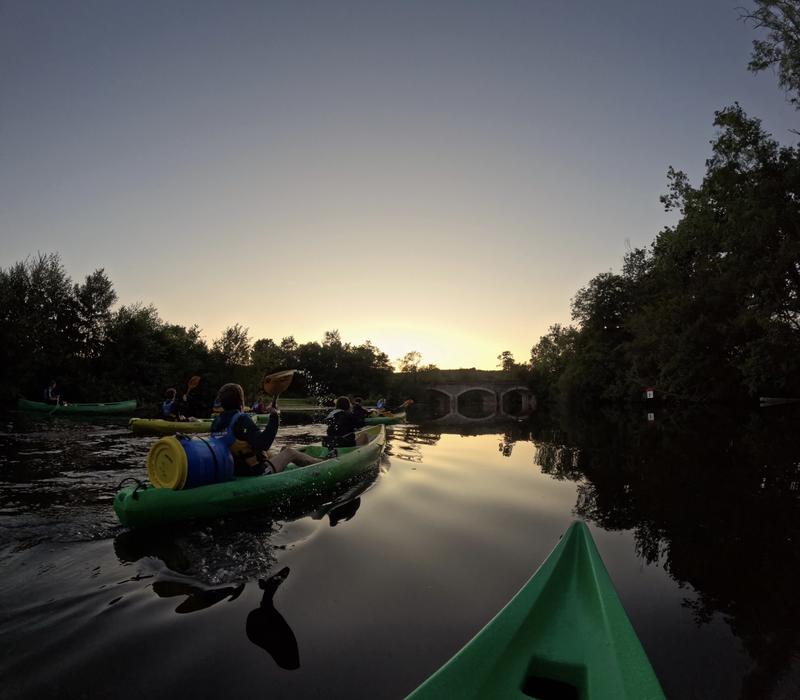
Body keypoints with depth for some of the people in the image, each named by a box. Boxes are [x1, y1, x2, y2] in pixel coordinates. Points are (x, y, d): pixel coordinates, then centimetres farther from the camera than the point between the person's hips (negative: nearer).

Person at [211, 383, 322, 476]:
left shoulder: (216, 422, 0)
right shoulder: (242, 419, -24)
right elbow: (262, 444, -33)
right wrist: (274, 418, -28)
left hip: (235, 471, 8)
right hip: (256, 474, -8)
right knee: (290, 452, 9)